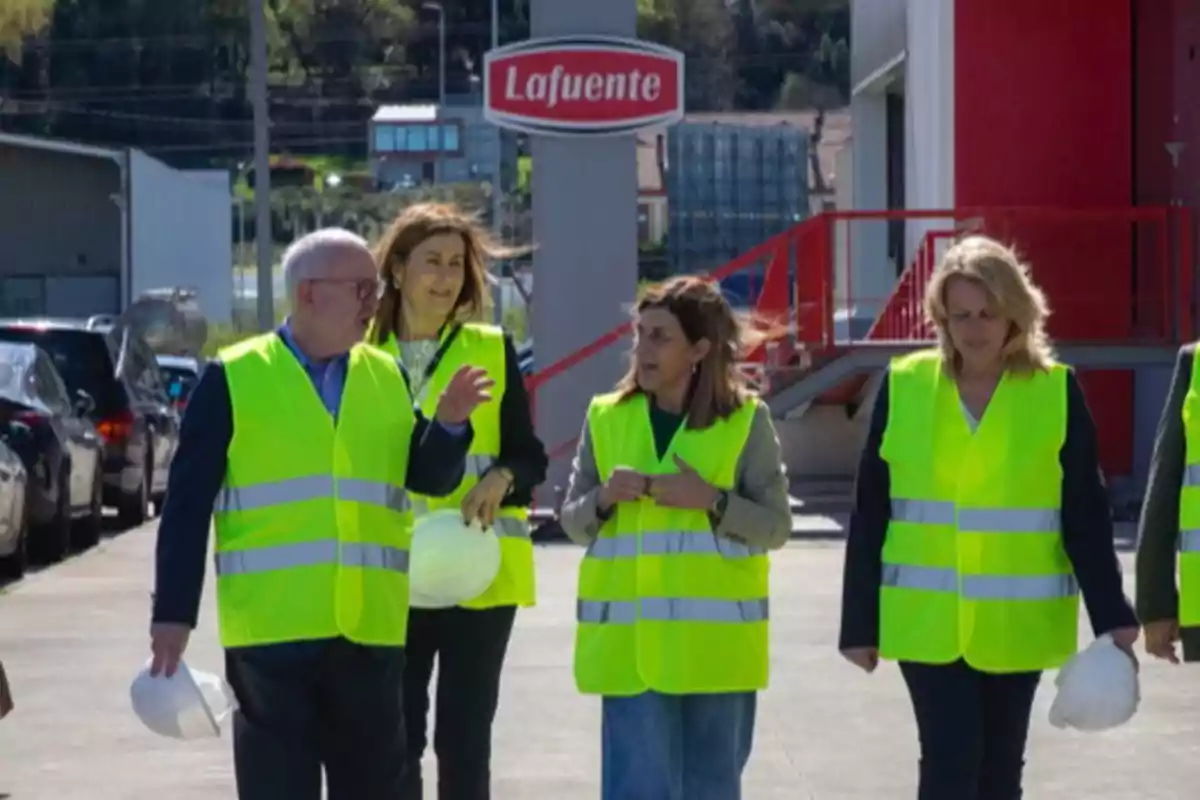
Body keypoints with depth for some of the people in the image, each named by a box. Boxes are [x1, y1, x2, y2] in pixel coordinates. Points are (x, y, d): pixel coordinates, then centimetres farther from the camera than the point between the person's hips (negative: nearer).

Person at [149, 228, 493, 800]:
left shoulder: (389, 377, 11)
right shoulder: (233, 378, -2)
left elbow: (431, 479, 10)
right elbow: (188, 504, -3)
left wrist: (449, 423, -10)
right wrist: (173, 613, -7)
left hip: (368, 630, 4)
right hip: (272, 629, -4)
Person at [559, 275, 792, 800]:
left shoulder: (745, 419, 0)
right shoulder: (607, 418, 6)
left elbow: (777, 526, 0)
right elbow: (573, 521, 10)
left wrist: (712, 500, -16)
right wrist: (604, 499, -11)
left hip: (714, 639, -1)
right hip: (630, 641, 1)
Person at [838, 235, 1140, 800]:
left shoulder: (1056, 393, -3)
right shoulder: (904, 386, -2)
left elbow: (1086, 517, -2)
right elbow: (869, 515, 1)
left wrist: (1111, 616, -10)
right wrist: (859, 622, 0)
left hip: (1016, 623, 1)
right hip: (926, 620, -1)